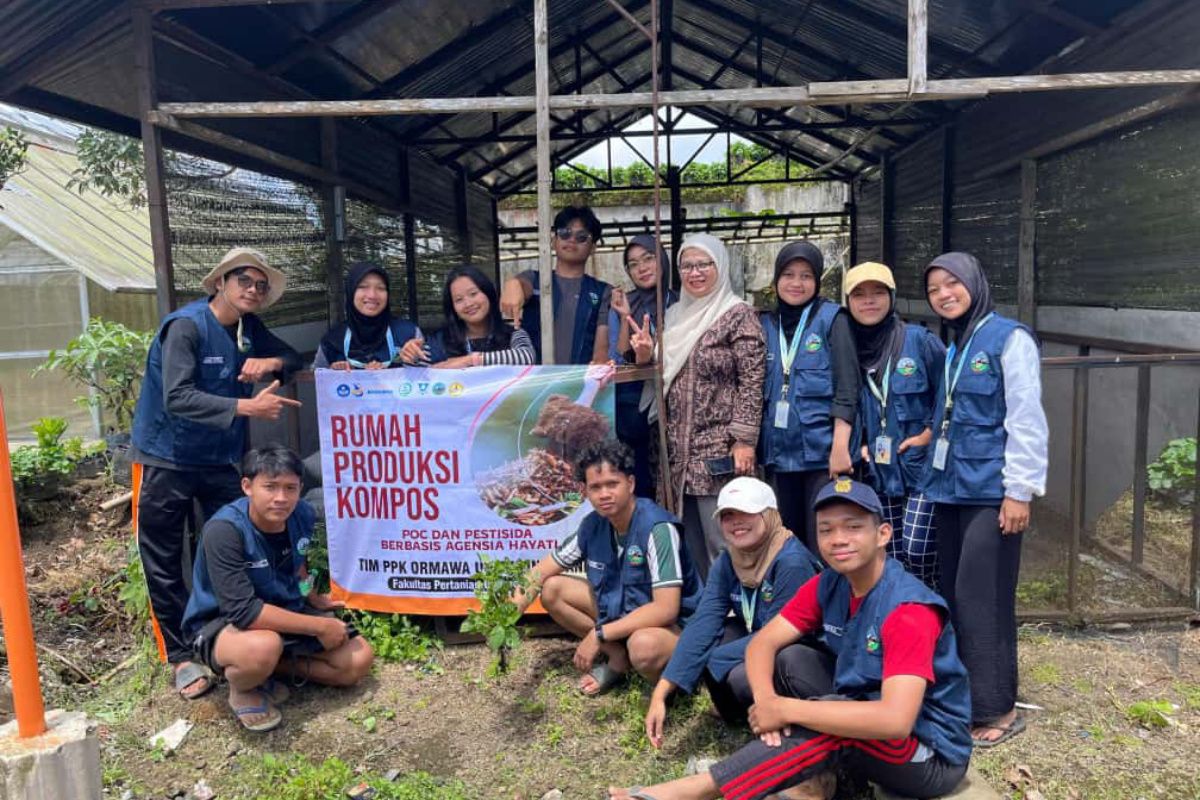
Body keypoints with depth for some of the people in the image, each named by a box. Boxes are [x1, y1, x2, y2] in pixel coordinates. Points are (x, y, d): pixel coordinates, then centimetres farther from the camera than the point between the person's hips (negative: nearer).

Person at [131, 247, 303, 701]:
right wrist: (247, 406, -36)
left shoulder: (249, 330, 4)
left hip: (220, 460, 6)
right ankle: (180, 656, 13)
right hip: (165, 459, -5)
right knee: (164, 564, 2)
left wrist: (272, 362, -14)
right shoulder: (185, 326, -17)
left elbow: (295, 359, 9)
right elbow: (178, 399, -27)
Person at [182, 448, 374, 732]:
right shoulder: (224, 530, -29)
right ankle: (241, 690, -5)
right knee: (263, 646, -40)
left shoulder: (302, 515, -10)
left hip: (286, 612, 6)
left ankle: (269, 668, 7)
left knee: (359, 659, -4)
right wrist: (319, 626, -29)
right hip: (220, 625, -6)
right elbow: (243, 612, -33)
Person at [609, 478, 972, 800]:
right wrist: (766, 700, -29)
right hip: (865, 734, 7)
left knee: (831, 722, -34)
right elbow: (763, 643, -6)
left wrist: (785, 709, -32)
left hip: (934, 756, -7)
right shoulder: (827, 586, -6)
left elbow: (896, 720, -37)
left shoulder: (909, 610, -27)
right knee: (786, 658, -9)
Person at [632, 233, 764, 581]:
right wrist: (646, 357, 1)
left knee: (721, 543, -5)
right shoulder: (676, 316, 15)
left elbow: (751, 382, -11)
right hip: (680, 450, 7)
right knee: (693, 544, 12)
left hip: (719, 451, -7)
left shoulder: (738, 315, -5)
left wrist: (745, 440, -17)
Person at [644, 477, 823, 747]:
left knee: (741, 676, -29)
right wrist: (660, 694, -22)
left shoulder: (792, 562, -26)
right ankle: (739, 717, 3)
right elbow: (701, 625, -13)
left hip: (814, 660, -7)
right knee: (716, 632, -13)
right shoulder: (726, 563, -5)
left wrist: (707, 662, -20)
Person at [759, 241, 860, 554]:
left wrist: (840, 447, -15)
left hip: (823, 453, -4)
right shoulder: (767, 325, 11)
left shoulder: (831, 319, -1)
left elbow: (847, 388, -8)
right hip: (781, 452, 5)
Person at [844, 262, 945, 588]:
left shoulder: (919, 340, -7)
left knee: (918, 549, -12)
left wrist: (930, 435, -7)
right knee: (891, 555, 9)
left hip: (923, 466, -4)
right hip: (880, 472, 4)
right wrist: (859, 444, 4)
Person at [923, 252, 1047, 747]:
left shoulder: (1009, 339, -7)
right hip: (949, 488, 7)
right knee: (953, 595, 12)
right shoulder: (950, 347, 15)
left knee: (982, 599, -6)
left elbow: (1025, 420, -12)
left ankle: (997, 709, 7)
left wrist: (1019, 490, -16)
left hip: (990, 491, -7)